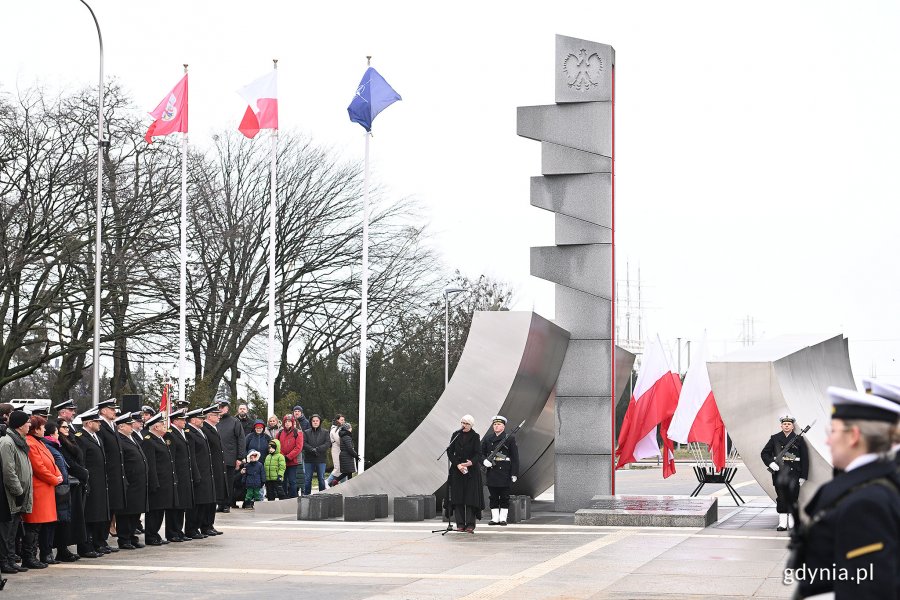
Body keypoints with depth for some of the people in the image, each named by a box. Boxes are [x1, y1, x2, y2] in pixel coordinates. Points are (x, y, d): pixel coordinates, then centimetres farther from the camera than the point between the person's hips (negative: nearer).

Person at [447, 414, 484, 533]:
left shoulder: (475, 437, -1)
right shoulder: (456, 435, 5)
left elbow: (478, 454, -6)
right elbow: (450, 452, 2)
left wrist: (471, 462, -25)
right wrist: (457, 465, -11)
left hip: (472, 470, -2)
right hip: (457, 470, 2)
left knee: (471, 497, -6)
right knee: (458, 496, -1)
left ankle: (470, 524, -5)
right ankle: (460, 524, 3)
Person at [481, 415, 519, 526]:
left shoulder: (510, 439, 1)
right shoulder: (487, 438, 10)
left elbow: (515, 458, -1)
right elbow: (481, 453, 12)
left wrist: (514, 474, -7)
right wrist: (484, 461, -10)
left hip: (505, 471, -3)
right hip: (491, 471, 3)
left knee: (504, 496, 0)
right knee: (493, 496, 5)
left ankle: (503, 518, 6)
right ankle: (495, 518, 10)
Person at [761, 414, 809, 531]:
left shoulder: (799, 440, 5)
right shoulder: (775, 438, 9)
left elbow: (805, 459, 4)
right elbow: (764, 453, 12)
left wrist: (803, 476, -1)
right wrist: (770, 463, -8)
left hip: (794, 473, -1)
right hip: (779, 472, 1)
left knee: (793, 497, -1)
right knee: (781, 498, 0)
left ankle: (792, 523, 7)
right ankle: (782, 523, 4)